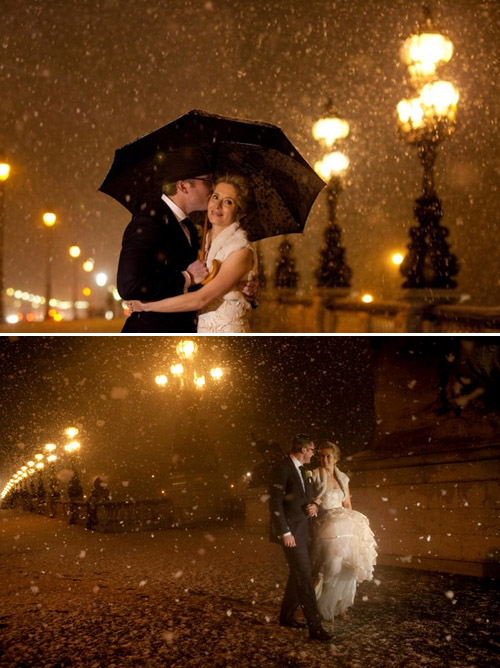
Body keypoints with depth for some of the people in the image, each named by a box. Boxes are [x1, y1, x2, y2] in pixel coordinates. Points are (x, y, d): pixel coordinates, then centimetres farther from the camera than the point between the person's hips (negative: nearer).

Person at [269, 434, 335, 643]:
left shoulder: (301, 471, 15)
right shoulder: (282, 469, -14)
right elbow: (275, 503, -18)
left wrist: (313, 506, -1)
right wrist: (285, 533, -21)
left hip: (302, 531, 9)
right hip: (291, 532, -9)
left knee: (297, 575, 16)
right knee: (305, 576, -11)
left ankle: (286, 616, 29)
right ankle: (315, 627, -11)